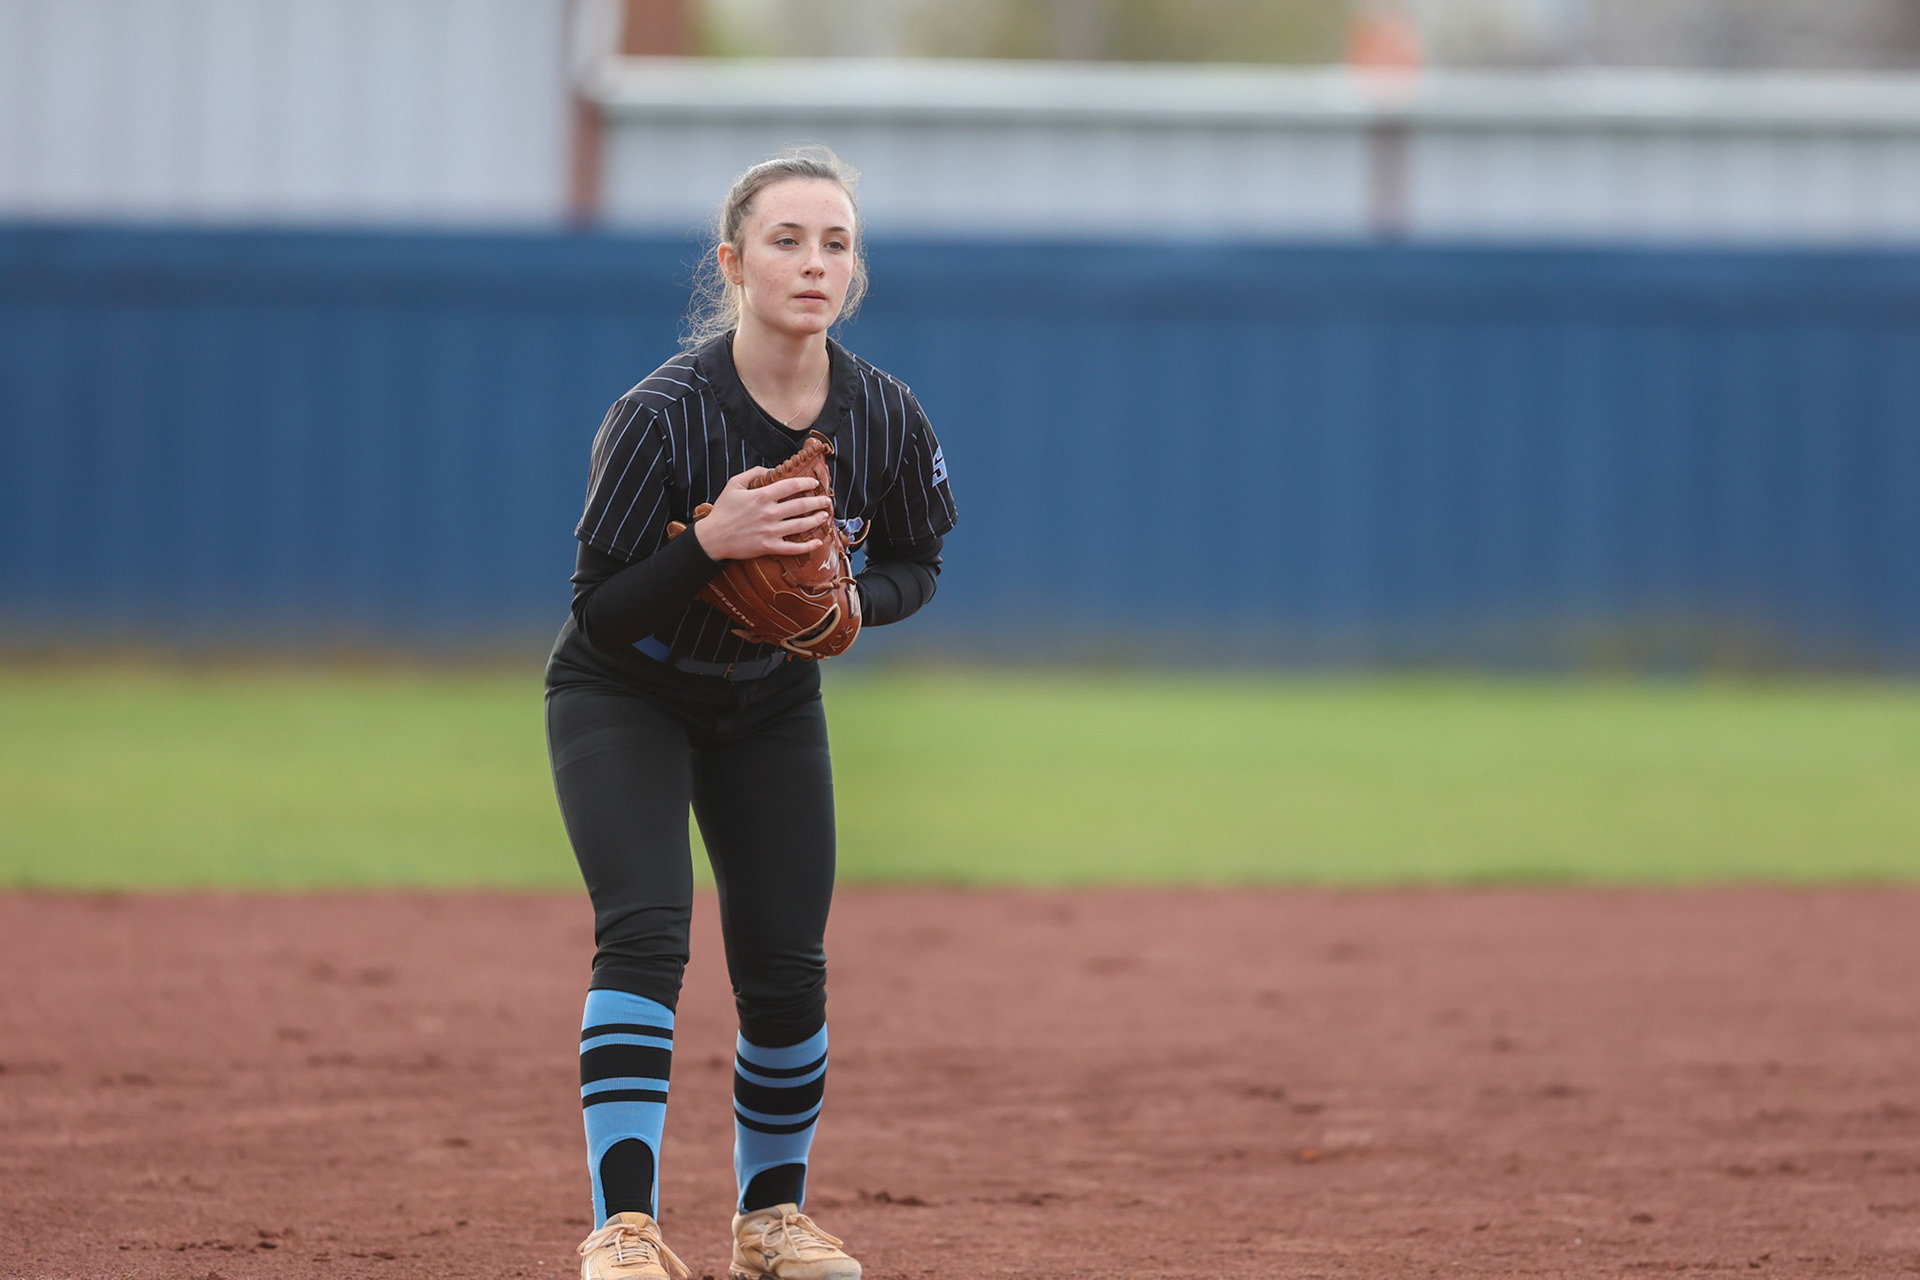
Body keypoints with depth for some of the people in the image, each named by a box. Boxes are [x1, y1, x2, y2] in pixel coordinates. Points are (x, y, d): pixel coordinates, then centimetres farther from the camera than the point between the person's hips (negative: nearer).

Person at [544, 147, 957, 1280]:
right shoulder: (661, 417, -28)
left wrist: (851, 601, -21)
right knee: (646, 930, -22)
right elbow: (601, 615, -23)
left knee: (787, 966, 2)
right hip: (625, 703, -4)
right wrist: (712, 541, -39)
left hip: (774, 707, 4)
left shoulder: (886, 418, -17)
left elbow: (917, 565, 1)